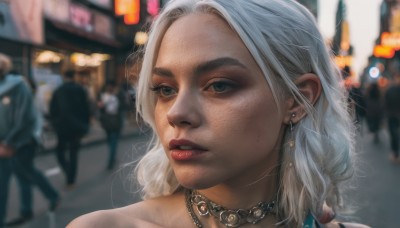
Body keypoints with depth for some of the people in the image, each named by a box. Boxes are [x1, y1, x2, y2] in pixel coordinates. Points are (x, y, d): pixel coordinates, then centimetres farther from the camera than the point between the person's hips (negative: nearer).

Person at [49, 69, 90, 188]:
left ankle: (69, 172, -6)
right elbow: (86, 109, -3)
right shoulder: (80, 90, -3)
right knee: (73, 153, 8)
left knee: (60, 151, 15)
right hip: (77, 128, 0)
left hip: (62, 127, 0)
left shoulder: (58, 91, -1)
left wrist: (54, 124, 12)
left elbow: (52, 110, 1)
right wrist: (85, 125, 6)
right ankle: (71, 180, 6)